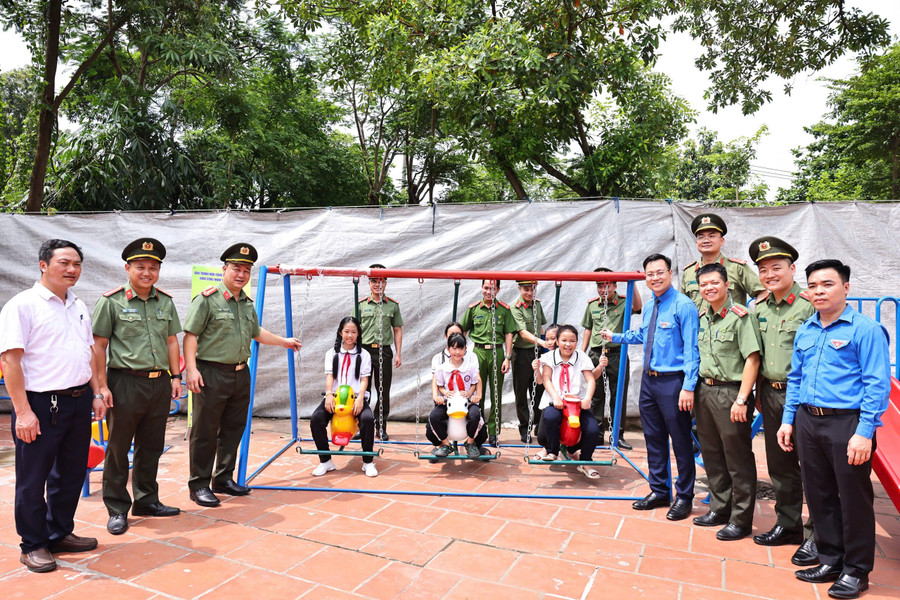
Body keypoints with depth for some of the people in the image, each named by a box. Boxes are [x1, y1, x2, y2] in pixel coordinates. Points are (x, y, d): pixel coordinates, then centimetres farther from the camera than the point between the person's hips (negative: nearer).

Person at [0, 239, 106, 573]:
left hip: (79, 403, 7)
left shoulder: (79, 307, 13)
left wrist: (95, 394, 12)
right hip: (41, 405, -6)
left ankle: (60, 533, 32)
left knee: (71, 474, 16)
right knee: (33, 480, 7)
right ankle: (33, 545, 23)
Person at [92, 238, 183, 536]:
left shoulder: (165, 301, 10)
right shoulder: (111, 301, -5)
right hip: (125, 383, -5)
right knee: (118, 449, 5)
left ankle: (146, 501, 29)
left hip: (160, 383, 5)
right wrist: (103, 386, -10)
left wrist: (176, 376, 10)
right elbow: (98, 346, -6)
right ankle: (117, 509, 19)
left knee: (152, 447, 14)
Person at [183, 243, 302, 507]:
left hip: (240, 374, 7)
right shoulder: (207, 299, -8)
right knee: (205, 432, 1)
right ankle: (199, 485, 13)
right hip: (211, 374, -7)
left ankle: (224, 479, 27)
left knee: (234, 429, 14)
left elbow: (256, 333, 29)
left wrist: (284, 341, 35)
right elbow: (191, 335, -12)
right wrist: (191, 368, -20)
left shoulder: (248, 303, 14)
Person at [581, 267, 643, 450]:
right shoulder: (592, 305, 10)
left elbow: (637, 307, -24)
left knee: (619, 396, 4)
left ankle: (617, 435, 14)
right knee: (596, 395, 7)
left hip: (617, 354, -3)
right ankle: (597, 433, 16)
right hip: (596, 354, 3)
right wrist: (582, 352, 13)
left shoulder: (623, 303, -1)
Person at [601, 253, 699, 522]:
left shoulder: (683, 306, -12)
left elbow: (691, 349, -16)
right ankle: (659, 491, 30)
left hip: (672, 382, -8)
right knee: (653, 438, 16)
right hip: (649, 379, 8)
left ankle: (684, 497, 18)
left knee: (680, 440, 3)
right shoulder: (649, 307, 11)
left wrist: (688, 387, -21)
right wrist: (615, 337, 32)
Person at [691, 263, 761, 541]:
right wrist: (695, 390, 12)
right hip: (704, 390, 7)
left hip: (730, 392, -7)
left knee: (738, 460, 2)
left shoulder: (739, 316, -11)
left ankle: (740, 520, 14)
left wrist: (741, 400, -19)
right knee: (712, 455, 16)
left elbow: (752, 359, -16)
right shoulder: (701, 318, 11)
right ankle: (719, 509, 31)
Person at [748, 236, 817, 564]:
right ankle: (788, 525, 31)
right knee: (779, 464, 16)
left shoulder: (809, 305, -11)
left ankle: (816, 536, 14)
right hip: (770, 394, 7)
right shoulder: (758, 307, 9)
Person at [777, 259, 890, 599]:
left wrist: (865, 433, -18)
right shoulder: (805, 331, 12)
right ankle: (830, 560, 30)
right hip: (807, 423, 6)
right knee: (819, 495, 14)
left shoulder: (865, 329, -8)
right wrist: (787, 420, 13)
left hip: (847, 423, -6)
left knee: (854, 499, 5)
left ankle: (856, 571, 22)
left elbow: (877, 384, -13)